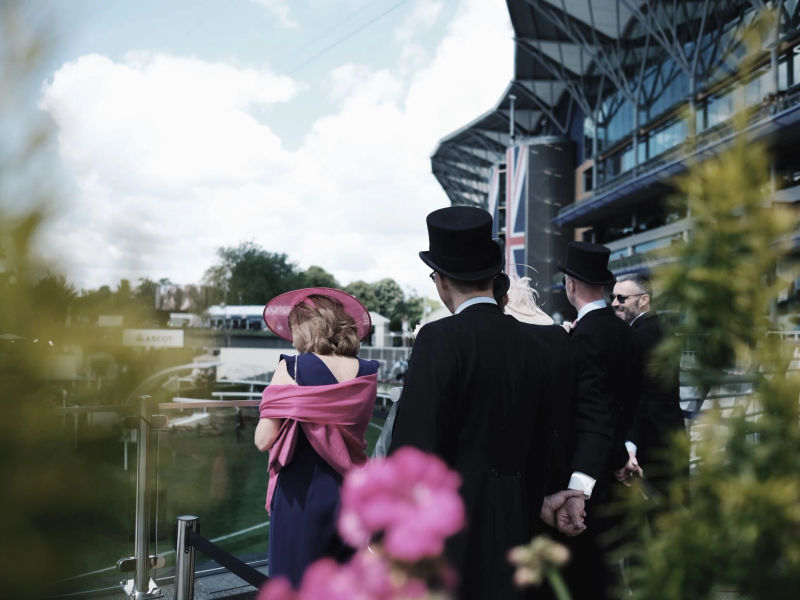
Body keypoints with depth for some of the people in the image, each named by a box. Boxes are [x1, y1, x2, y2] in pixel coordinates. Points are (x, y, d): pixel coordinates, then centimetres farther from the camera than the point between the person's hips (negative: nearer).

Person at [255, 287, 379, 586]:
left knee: (295, 584, 6)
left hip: (300, 494, -4)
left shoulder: (291, 369, -11)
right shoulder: (367, 373, 1)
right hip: (351, 493, 4)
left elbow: (264, 440, -11)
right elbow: (356, 430, 10)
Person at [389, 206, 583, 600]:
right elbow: (537, 444, 14)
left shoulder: (440, 340, -13)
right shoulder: (532, 344, 7)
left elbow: (414, 444, -16)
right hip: (510, 523, 7)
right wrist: (535, 500, 26)